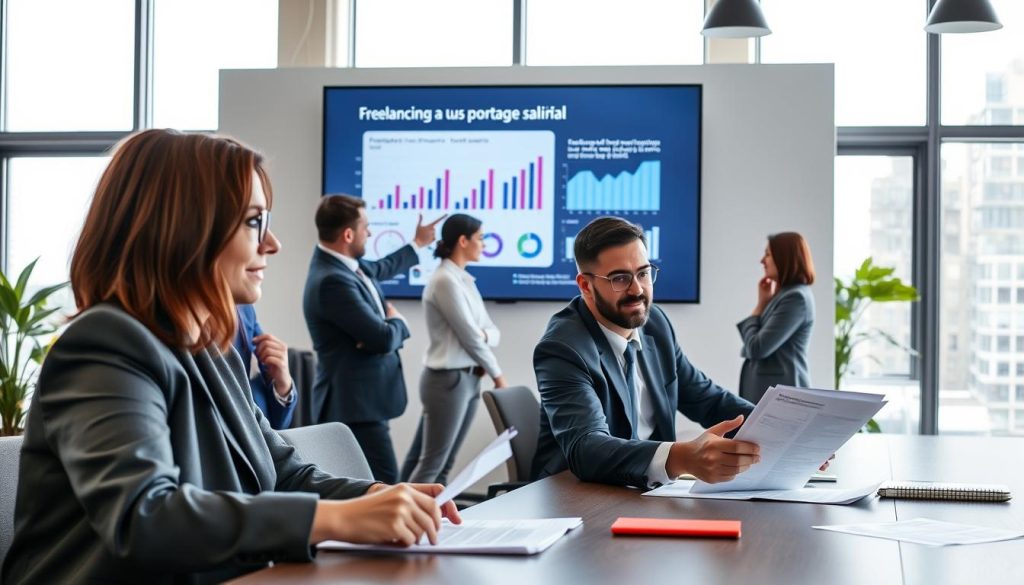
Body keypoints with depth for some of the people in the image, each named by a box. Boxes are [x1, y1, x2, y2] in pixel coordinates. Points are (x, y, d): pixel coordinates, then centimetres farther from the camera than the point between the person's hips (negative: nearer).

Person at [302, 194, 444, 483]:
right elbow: (384, 339, -24)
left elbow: (379, 269, 33)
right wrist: (398, 322, -2)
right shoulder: (332, 281, -24)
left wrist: (418, 243, 39)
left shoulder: (345, 263, 7)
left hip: (361, 399, 11)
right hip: (356, 404, -11)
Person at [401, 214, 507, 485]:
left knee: (445, 461, 9)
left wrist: (484, 335, -12)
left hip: (469, 378, 9)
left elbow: (492, 331, 12)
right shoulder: (445, 280, -15)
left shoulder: (464, 279, 13)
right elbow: (469, 335, -15)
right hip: (448, 380, -9)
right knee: (432, 462, -6)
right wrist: (497, 374, -4)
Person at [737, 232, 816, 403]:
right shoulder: (784, 294, 15)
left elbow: (757, 348, -16)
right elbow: (752, 348, 12)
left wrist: (760, 304, -1)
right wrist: (764, 303, 3)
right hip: (772, 392, 9)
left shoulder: (796, 298, -13)